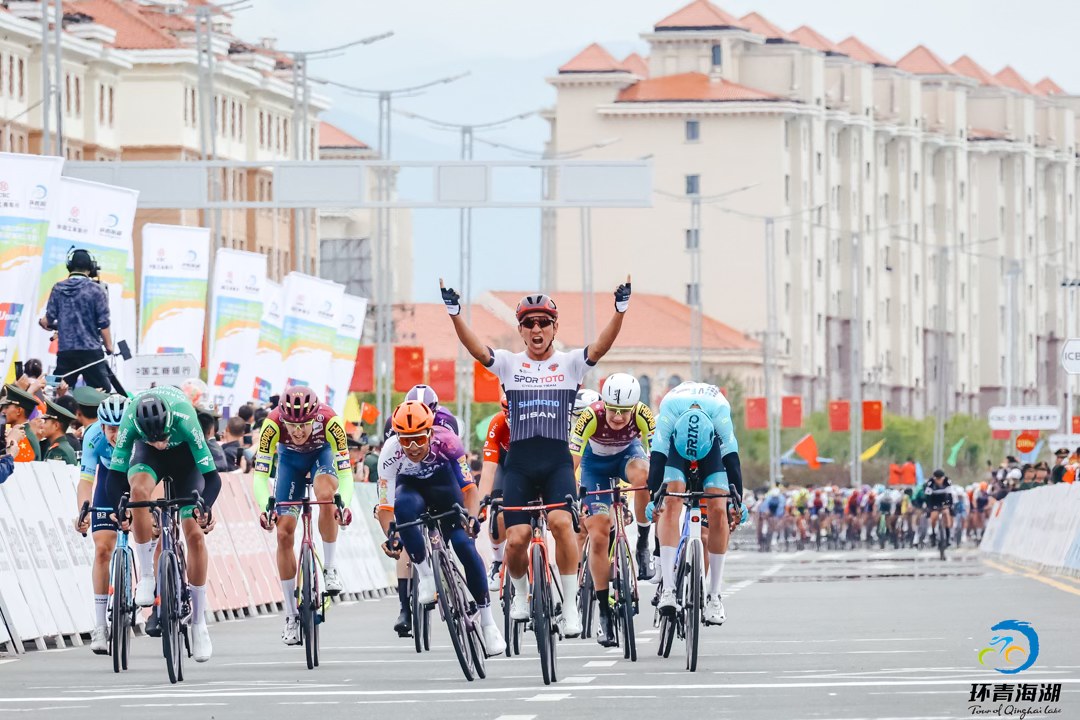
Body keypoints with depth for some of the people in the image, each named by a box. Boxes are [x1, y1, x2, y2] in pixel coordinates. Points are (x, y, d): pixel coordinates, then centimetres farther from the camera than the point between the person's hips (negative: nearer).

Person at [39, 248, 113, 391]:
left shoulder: (58, 289, 4)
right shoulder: (96, 290, -4)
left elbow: (49, 320, 3)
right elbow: (103, 323, -6)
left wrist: (43, 322, 27)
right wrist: (109, 346, 6)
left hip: (65, 351, 3)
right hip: (90, 350, -3)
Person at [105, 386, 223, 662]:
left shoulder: (184, 419, -40)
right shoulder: (130, 422, -36)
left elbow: (211, 475, -35)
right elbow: (116, 474, -28)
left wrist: (205, 507, -51)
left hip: (184, 454, -1)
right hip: (148, 455, 1)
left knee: (195, 534, -10)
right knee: (138, 490, -35)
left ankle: (199, 624, 0)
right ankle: (147, 576, -21)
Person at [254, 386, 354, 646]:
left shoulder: (329, 420, -37)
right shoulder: (273, 423, -35)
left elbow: (345, 470, -36)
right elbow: (261, 473, -33)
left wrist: (344, 504, -52)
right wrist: (264, 508, -49)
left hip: (323, 453, -2)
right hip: (290, 458, 2)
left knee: (326, 496, -36)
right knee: (284, 533, -7)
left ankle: (330, 568, -18)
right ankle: (291, 616, 2)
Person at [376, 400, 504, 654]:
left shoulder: (446, 441, -32)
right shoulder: (390, 453, -31)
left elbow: (469, 488, -30)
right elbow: (385, 506, -30)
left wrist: (471, 516, -48)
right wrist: (390, 536, -48)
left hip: (443, 483, 0)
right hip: (410, 486, 0)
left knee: (465, 545, -17)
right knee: (404, 506, -37)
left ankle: (488, 621, -4)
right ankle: (425, 574, -21)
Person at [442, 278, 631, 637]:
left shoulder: (570, 363, 6)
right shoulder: (509, 364, 8)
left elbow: (601, 346, -10)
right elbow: (475, 348, -8)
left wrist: (620, 310, -27)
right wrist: (454, 312, -24)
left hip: (558, 461, -1)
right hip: (519, 462, 1)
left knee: (561, 521, -26)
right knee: (516, 539, -8)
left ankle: (570, 605, -16)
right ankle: (520, 591, 25)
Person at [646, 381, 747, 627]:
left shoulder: (720, 411, -37)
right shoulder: (669, 409, -38)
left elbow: (731, 457, -33)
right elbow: (657, 457, -36)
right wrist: (653, 497, -43)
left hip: (713, 444, 1)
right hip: (675, 442, -1)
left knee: (718, 511, -13)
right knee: (671, 504, -21)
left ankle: (714, 596, -7)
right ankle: (667, 590, -27)